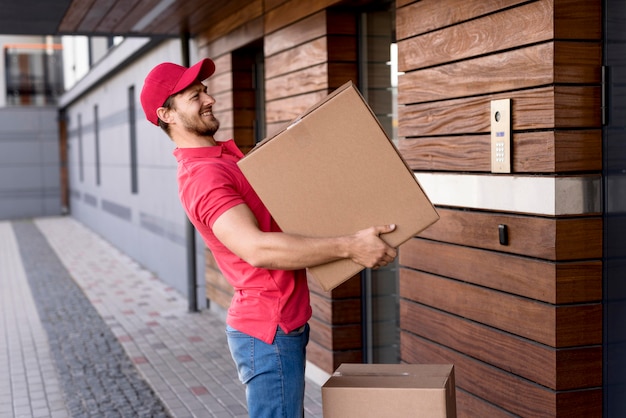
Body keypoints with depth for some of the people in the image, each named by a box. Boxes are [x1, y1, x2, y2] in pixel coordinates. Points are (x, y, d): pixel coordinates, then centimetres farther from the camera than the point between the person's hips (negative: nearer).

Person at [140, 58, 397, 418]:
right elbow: (257, 249, -32)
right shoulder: (203, 176, -20)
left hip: (283, 324, 10)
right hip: (269, 333, -10)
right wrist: (349, 246, -32)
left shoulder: (223, 154, 13)